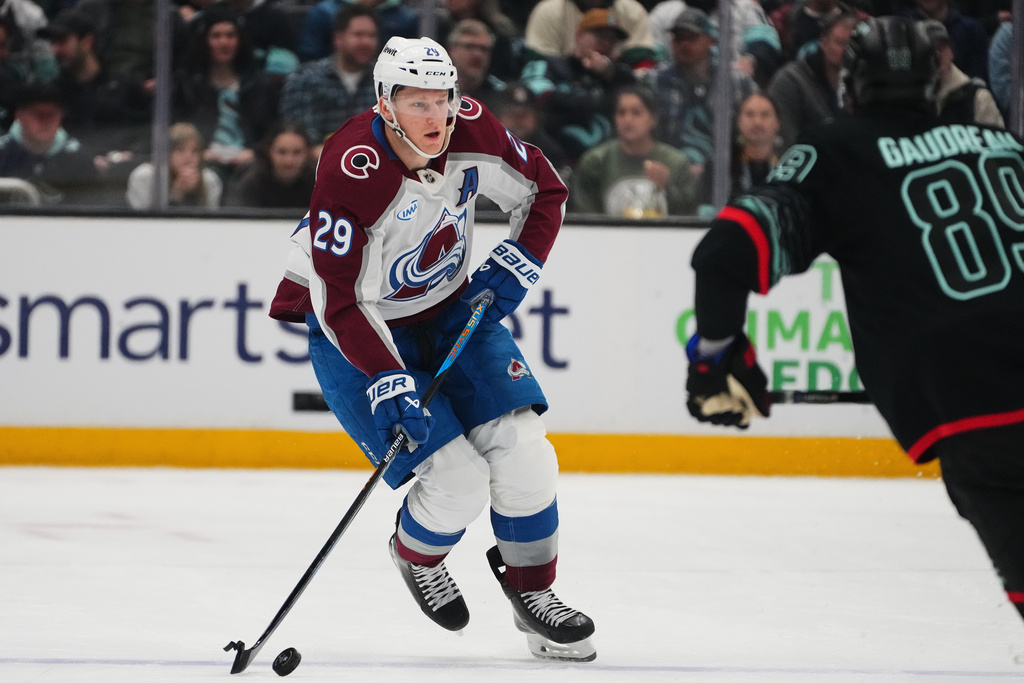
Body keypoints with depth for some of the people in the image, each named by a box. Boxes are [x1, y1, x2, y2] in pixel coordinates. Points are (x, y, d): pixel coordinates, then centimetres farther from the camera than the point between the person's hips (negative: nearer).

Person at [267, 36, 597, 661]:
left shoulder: (472, 132, -15)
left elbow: (544, 192, 4)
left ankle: (533, 592, 12)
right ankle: (418, 557, 21)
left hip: (450, 307, 5)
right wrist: (387, 383, -33)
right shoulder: (350, 170, -31)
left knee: (519, 446, -8)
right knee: (457, 479, -14)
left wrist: (515, 269, -8)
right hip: (358, 328, -5)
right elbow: (338, 300, -28)